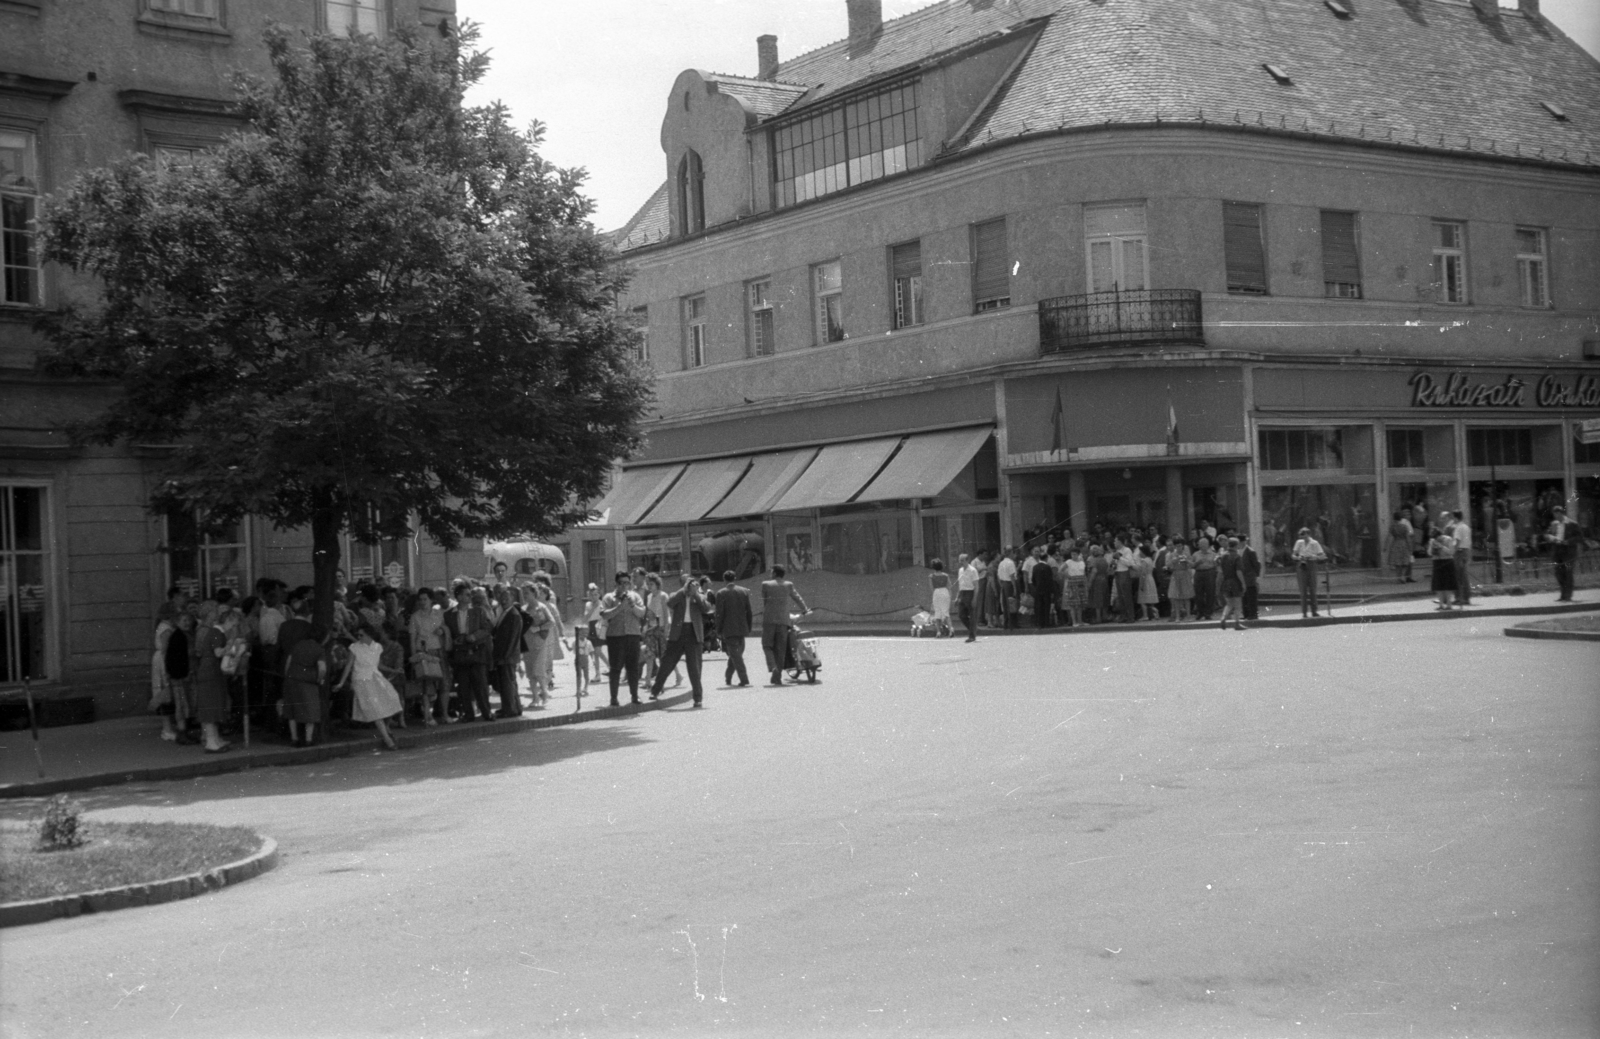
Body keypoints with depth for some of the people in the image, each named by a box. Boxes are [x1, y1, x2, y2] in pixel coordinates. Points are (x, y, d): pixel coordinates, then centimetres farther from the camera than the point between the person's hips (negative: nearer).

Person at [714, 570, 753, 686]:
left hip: (728, 629, -4)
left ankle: (744, 679, -12)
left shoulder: (721, 593, -7)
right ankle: (728, 678, 22)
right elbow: (749, 612, 7)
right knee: (736, 654, 15)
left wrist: (718, 631, -3)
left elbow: (719, 614, -9)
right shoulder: (744, 592, 6)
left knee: (735, 655, -3)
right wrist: (749, 629, 14)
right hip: (741, 629, 4)